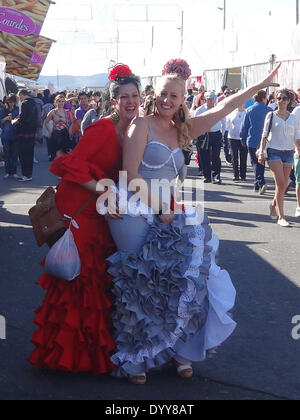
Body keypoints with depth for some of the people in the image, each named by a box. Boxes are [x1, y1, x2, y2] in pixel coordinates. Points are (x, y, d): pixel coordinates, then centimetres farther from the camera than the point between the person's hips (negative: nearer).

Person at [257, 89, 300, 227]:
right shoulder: (271, 115, 2)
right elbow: (265, 134, 2)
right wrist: (262, 152, -5)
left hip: (288, 153, 4)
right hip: (274, 152, -4)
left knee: (283, 185, 6)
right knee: (280, 184, -13)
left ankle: (273, 206, 33)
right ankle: (281, 217, -12)